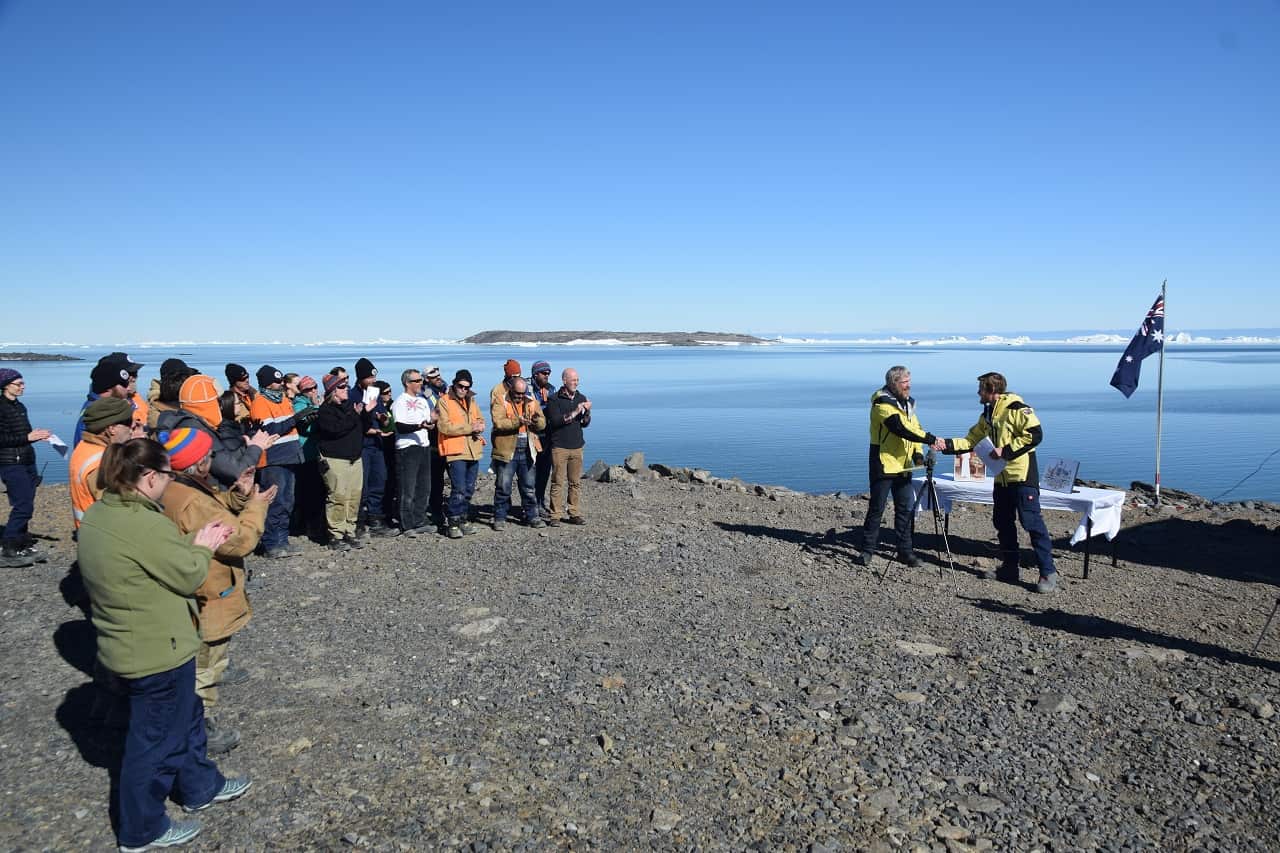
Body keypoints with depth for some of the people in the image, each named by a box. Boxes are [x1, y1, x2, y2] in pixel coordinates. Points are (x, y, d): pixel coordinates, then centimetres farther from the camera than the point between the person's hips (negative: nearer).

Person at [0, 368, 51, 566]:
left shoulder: (19, 406, 14)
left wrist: (38, 436, 4)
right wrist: (28, 437, -19)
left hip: (27, 461, 8)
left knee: (25, 507, 9)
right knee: (23, 506, -10)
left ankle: (24, 546, 15)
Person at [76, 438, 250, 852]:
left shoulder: (99, 514, 2)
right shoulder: (145, 525, -29)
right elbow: (189, 576, -19)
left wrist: (195, 541, 2)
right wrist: (203, 547, -2)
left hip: (128, 643, 10)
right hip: (158, 650, -10)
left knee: (186, 715, 26)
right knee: (157, 739, 9)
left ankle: (200, 786, 44)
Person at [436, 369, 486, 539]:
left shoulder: (471, 400, 16)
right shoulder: (445, 401, -5)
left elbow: (481, 420, 16)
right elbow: (444, 426, -16)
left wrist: (478, 427, -9)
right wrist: (469, 428, -16)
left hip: (473, 450, 7)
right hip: (455, 451, -7)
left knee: (469, 489, 13)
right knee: (459, 489, -11)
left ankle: (464, 519, 24)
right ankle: (454, 523, -4)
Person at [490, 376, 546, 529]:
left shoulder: (532, 402, 9)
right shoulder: (500, 403, -5)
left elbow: (542, 424, 4)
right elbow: (498, 423, -20)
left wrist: (536, 420, -19)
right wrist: (518, 421, -31)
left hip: (526, 452, 4)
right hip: (506, 451, -4)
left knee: (529, 487, 11)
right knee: (503, 487, 3)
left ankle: (532, 516, 20)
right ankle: (500, 518, 14)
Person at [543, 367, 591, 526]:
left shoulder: (581, 398, 12)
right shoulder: (554, 399, -3)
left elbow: (585, 424, 12)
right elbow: (555, 421, -15)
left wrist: (587, 412, -7)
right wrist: (573, 413, -19)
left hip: (577, 446, 4)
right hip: (559, 446, -4)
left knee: (576, 482, 6)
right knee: (558, 482, -3)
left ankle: (575, 514, 12)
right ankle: (555, 516, 1)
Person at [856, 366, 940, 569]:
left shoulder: (907, 402, 12)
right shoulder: (882, 403, -15)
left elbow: (914, 427, 17)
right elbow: (901, 428, -27)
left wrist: (916, 453, 1)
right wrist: (930, 439, -29)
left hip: (903, 465, 7)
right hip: (883, 464, -7)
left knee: (906, 508, 7)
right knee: (876, 509, 1)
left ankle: (905, 551, 15)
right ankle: (867, 550, 12)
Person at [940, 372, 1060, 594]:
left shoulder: (1016, 408, -13)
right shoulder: (987, 415, 14)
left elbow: (1035, 434, -21)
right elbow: (971, 441, 16)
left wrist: (1005, 450, -20)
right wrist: (947, 444, 2)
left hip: (1022, 476, -9)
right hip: (1001, 478, 9)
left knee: (1032, 523, -8)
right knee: (1003, 523, 13)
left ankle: (1048, 573, -2)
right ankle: (1009, 569, 23)